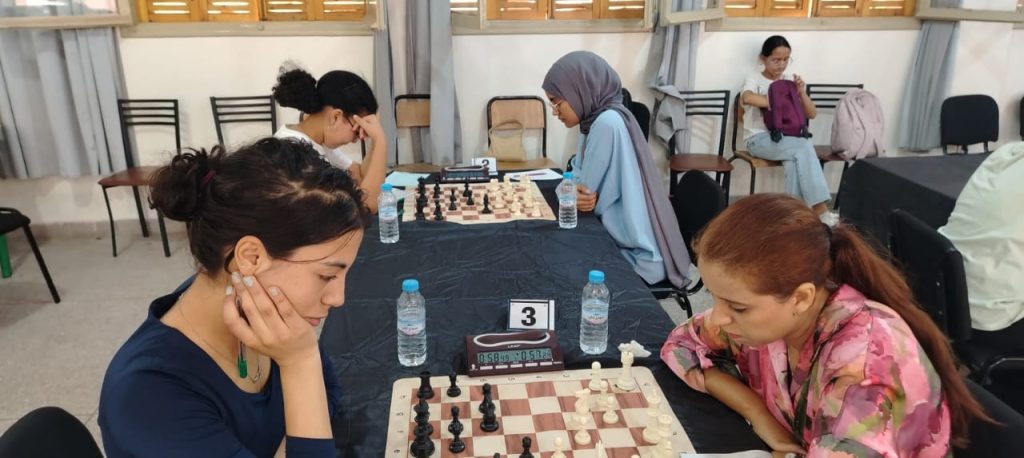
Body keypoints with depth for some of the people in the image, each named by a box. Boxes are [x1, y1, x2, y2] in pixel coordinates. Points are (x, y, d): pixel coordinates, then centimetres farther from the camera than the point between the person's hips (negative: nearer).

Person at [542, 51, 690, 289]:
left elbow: (587, 191, -18)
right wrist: (573, 191, -11)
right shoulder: (594, 119, 5)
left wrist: (577, 191, 2)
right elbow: (579, 174, 9)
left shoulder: (608, 123, -22)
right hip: (616, 240, 8)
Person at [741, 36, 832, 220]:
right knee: (805, 147, -29)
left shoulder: (791, 81, 13)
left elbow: (812, 114, 10)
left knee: (794, 160, -32)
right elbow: (747, 98, -28)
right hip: (760, 139, -4)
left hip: (787, 138, 4)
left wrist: (801, 93, -7)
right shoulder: (755, 80, -1)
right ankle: (820, 209, -28)